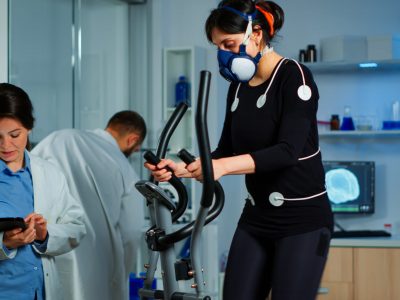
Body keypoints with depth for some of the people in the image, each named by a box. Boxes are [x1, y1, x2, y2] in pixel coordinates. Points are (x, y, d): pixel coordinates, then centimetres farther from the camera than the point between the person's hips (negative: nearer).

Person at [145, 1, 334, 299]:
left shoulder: (294, 76, -14)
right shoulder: (238, 87, 8)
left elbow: (288, 150, -25)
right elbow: (226, 152, 12)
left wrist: (224, 166, -37)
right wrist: (179, 168, -5)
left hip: (303, 220, -7)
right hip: (256, 219, 7)